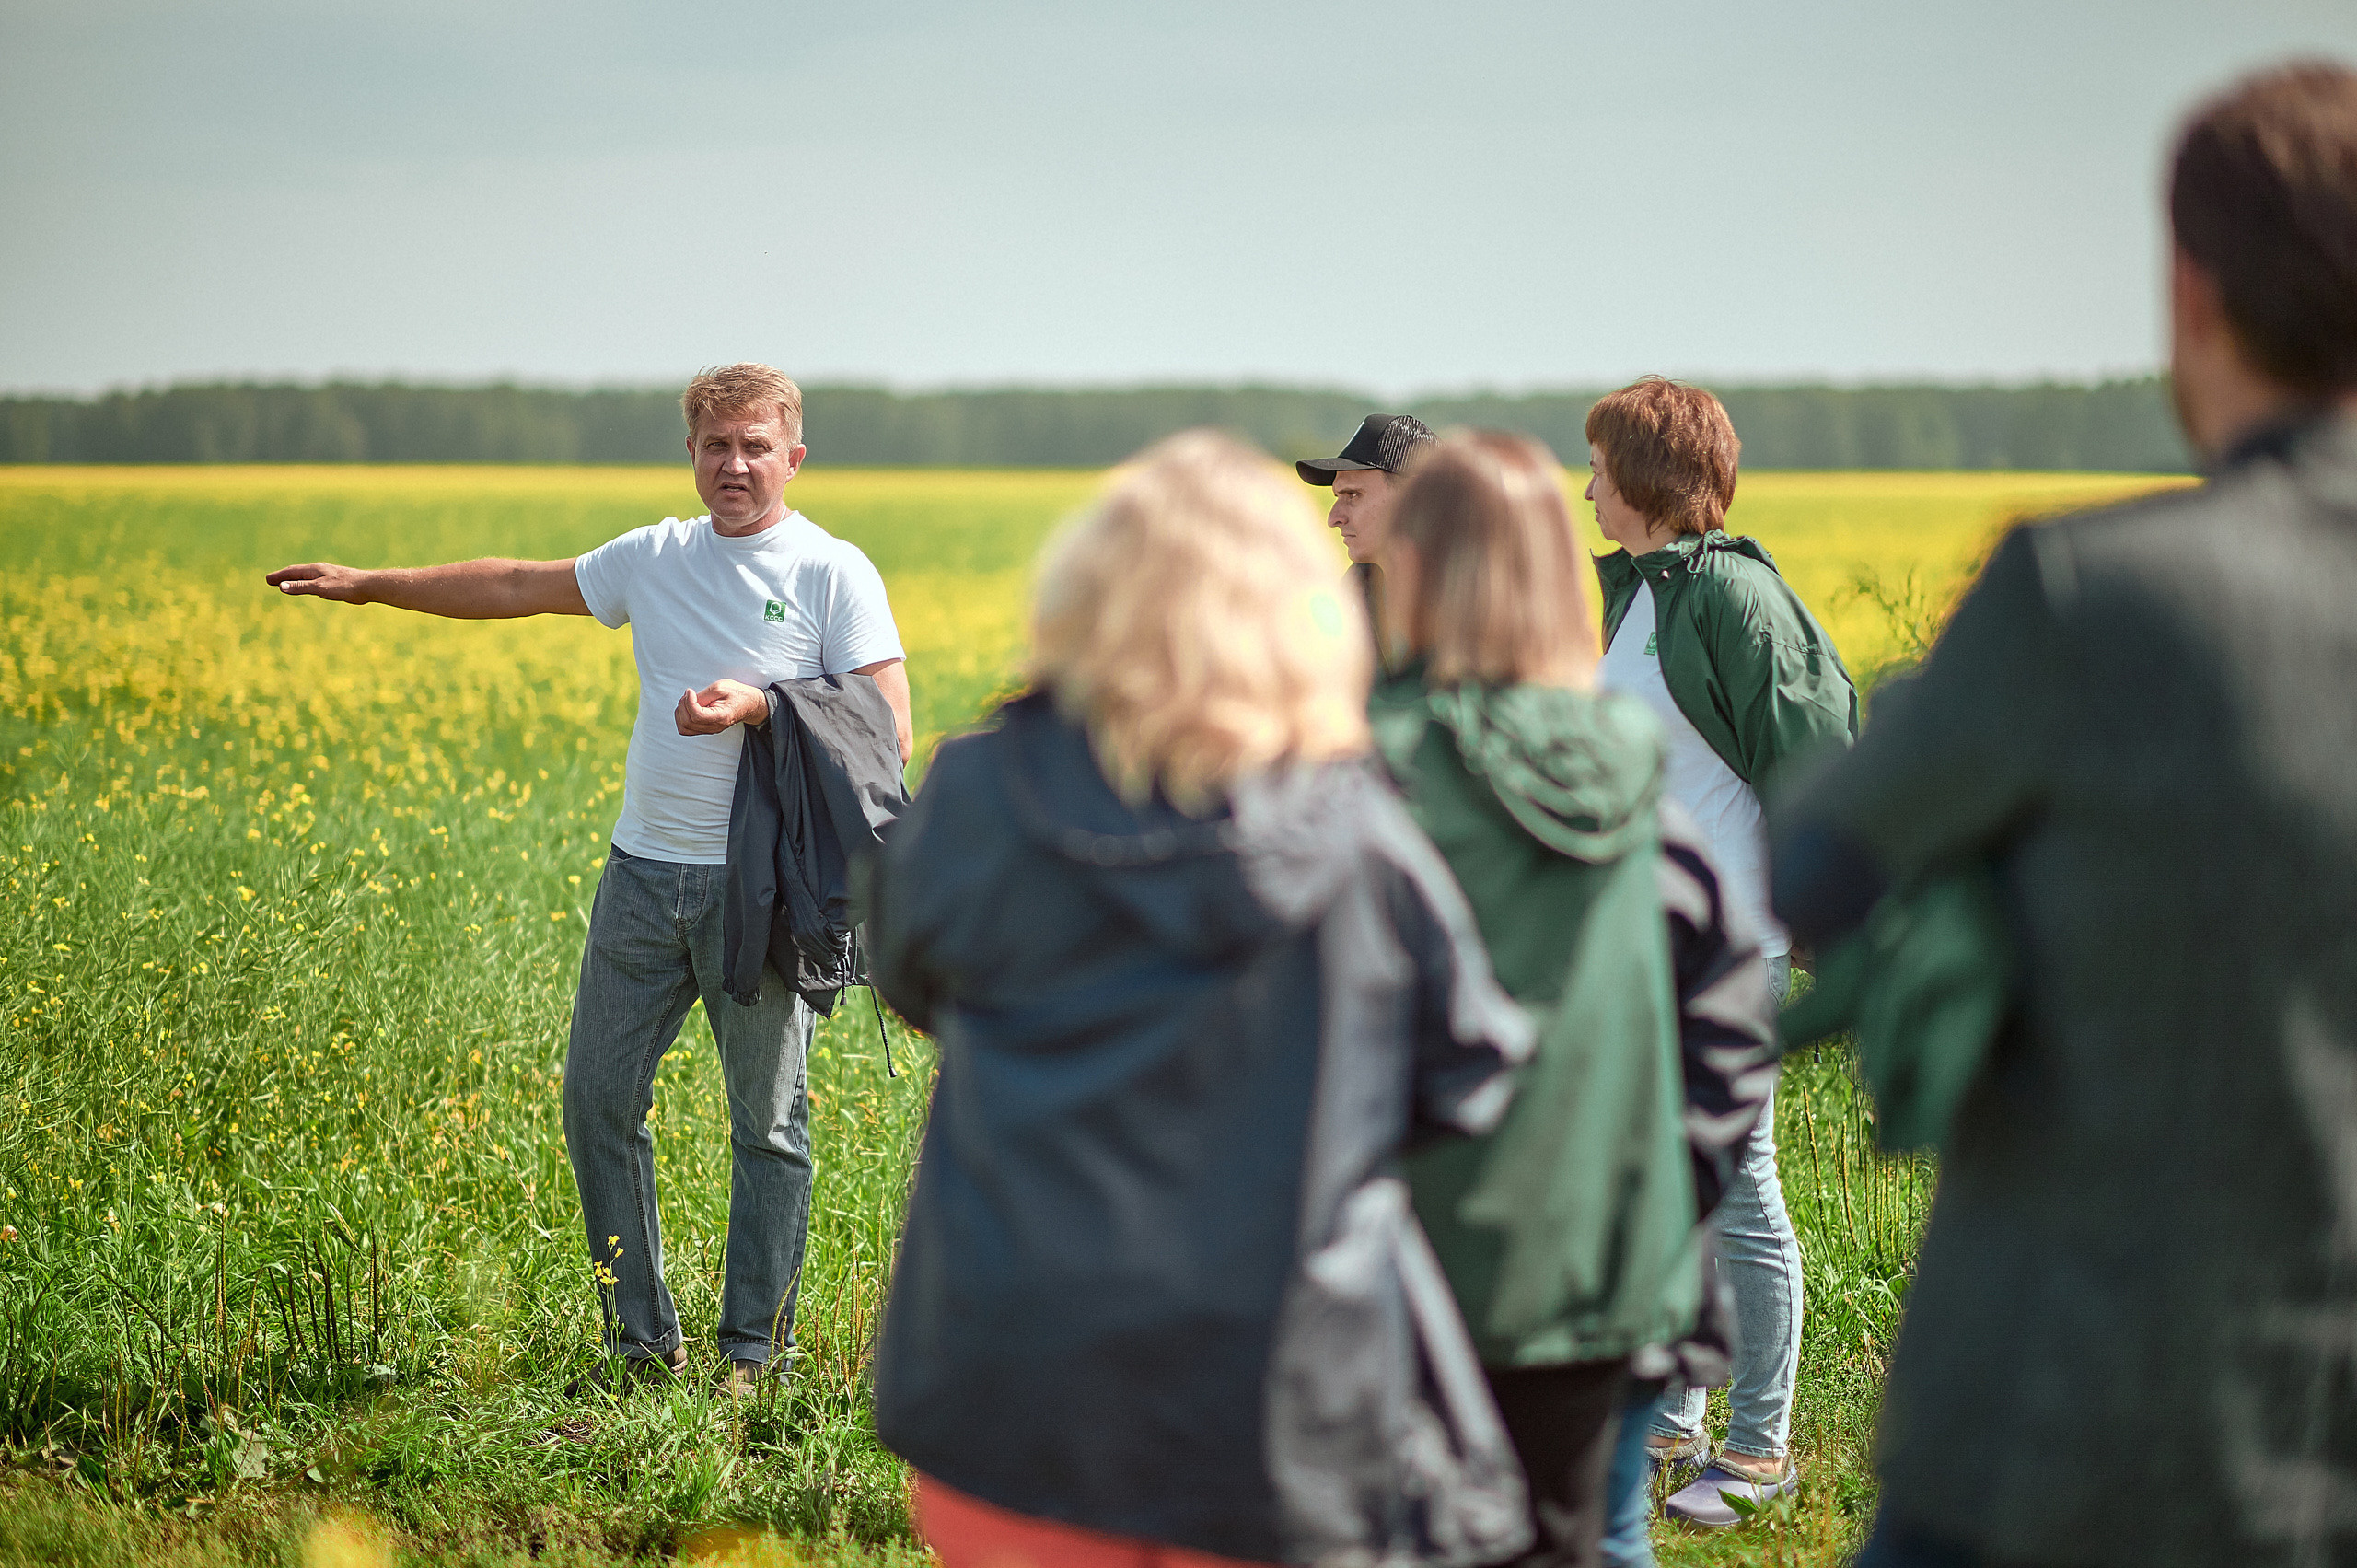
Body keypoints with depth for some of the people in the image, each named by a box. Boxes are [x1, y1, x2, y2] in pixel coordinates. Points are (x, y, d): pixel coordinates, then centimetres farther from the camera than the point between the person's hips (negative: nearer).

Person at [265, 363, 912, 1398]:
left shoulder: (834, 574, -4)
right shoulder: (656, 560, 11)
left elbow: (891, 733, -9)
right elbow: (515, 587, 21)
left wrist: (758, 706, -20)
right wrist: (371, 585, 22)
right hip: (646, 872, 6)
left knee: (768, 1124, 2)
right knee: (597, 1103, 7)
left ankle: (755, 1354, 13)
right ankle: (643, 1343, 17)